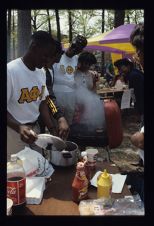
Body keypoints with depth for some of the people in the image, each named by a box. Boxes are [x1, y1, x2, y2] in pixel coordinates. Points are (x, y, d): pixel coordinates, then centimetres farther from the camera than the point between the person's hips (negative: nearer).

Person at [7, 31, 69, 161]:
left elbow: (43, 101, 8)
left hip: (35, 129, 6)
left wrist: (51, 127, -4)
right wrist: (19, 127, -32)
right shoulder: (10, 71, -19)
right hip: (14, 132, -6)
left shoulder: (41, 72, 3)